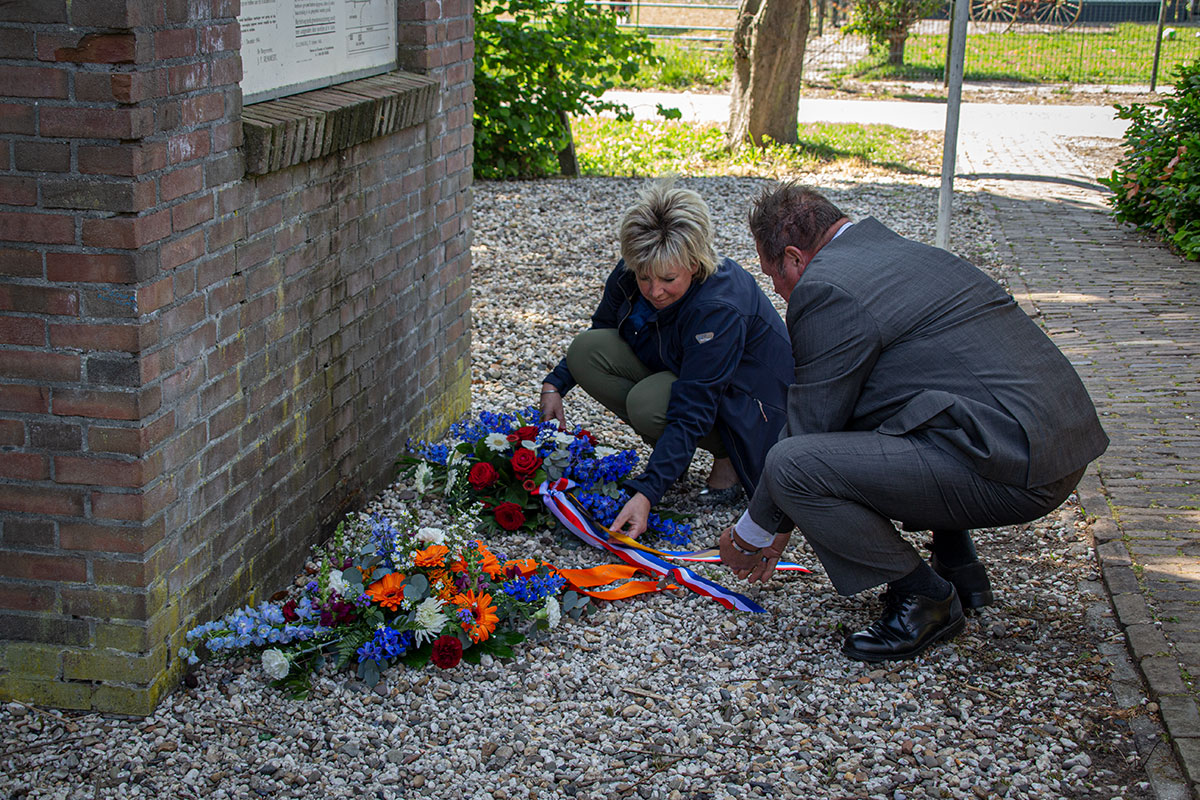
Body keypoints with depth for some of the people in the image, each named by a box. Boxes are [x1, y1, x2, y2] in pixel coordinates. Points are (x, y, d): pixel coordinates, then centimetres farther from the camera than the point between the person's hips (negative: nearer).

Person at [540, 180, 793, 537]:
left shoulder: (720, 309, -36)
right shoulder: (629, 275, -16)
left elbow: (692, 413, -38)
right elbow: (601, 330, 8)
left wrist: (647, 492, -45)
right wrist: (555, 384, -3)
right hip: (676, 370, 7)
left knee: (648, 403, -35)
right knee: (587, 351, -14)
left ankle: (728, 457, -5)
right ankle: (671, 457, -2)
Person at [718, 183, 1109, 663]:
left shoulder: (826, 289, -9)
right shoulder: (905, 253, 22)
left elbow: (808, 426, -2)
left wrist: (752, 535, 13)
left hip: (1012, 470, -10)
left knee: (791, 464, -16)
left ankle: (924, 597, 0)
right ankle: (957, 566, 25)